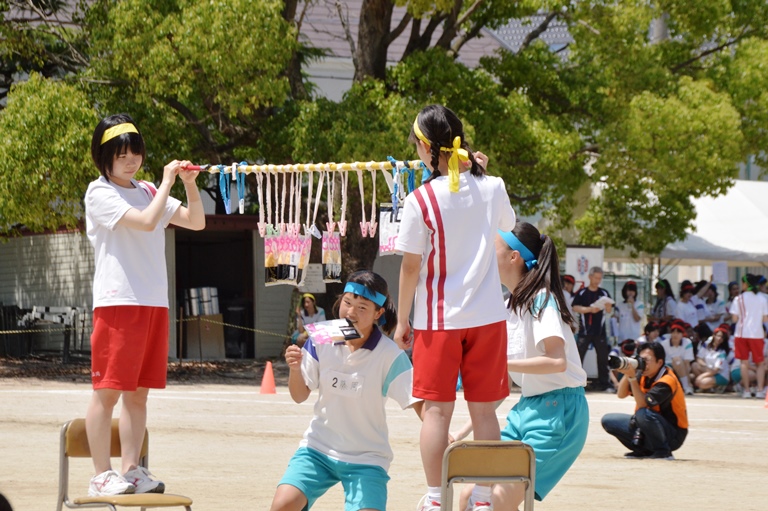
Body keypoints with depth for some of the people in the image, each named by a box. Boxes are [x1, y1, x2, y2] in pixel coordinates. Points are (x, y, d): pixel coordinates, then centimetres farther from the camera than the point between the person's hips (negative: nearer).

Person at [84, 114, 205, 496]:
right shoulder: (100, 193, -4)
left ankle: (131, 471, 11)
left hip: (154, 304, 7)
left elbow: (196, 222, 14)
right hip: (117, 302, -7)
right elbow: (146, 221, -17)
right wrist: (167, 181, -8)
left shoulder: (147, 193, 17)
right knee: (107, 391, -6)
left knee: (138, 392, 7)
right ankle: (102, 476, -6)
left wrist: (190, 185, 0)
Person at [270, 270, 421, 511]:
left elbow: (418, 402, -14)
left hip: (367, 457, -2)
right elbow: (300, 396, 3)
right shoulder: (321, 340, -4)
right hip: (318, 448, 2)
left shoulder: (389, 354, -13)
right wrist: (294, 369, -18)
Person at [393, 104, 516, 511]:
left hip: (438, 319, -3)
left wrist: (402, 320, 3)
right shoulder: (491, 188, 0)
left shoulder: (420, 201, -12)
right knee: (484, 409, 8)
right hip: (487, 317, 3)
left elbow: (410, 267, -7)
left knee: (436, 409, 3)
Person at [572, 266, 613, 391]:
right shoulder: (582, 293, 2)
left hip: (600, 331, 2)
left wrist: (607, 305, -16)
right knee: (579, 355, -5)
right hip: (585, 330, -2)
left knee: (603, 357, 3)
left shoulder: (604, 293, 8)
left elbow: (609, 311, 7)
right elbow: (575, 308, -5)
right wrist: (589, 309, -19)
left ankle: (604, 383, 9)